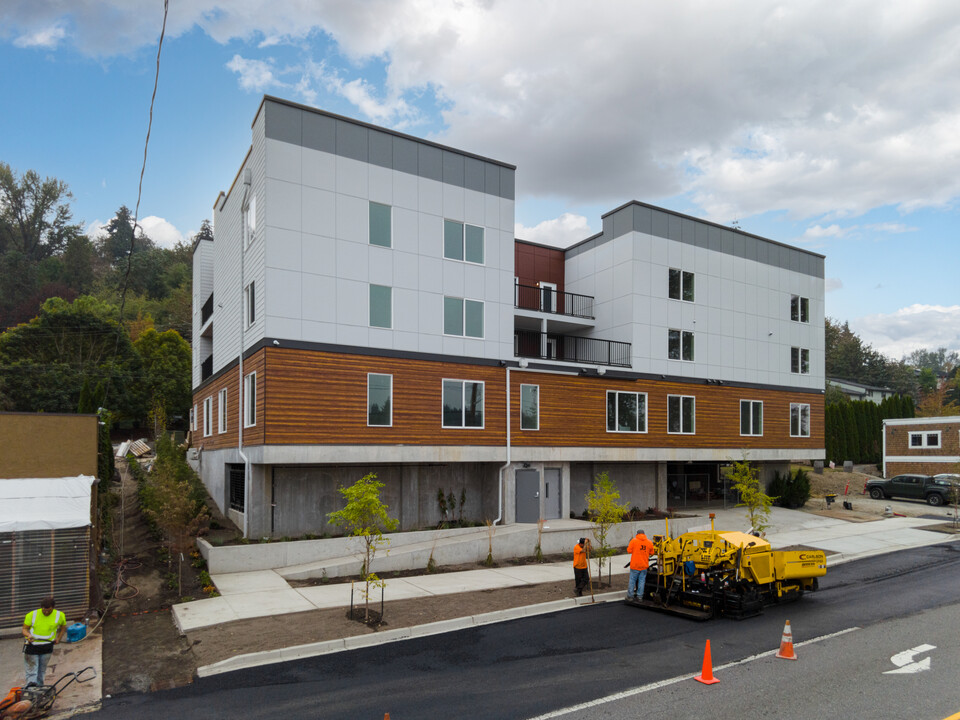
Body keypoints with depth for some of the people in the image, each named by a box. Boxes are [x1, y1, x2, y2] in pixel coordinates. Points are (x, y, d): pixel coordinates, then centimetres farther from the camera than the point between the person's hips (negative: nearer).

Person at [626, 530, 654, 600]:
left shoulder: (634, 541, -7)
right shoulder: (649, 542, 2)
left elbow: (629, 551, -5)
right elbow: (651, 553, 11)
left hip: (635, 565, -2)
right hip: (644, 565, 2)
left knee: (632, 580, 5)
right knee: (642, 581, 9)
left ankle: (630, 596, 8)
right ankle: (639, 596, 12)